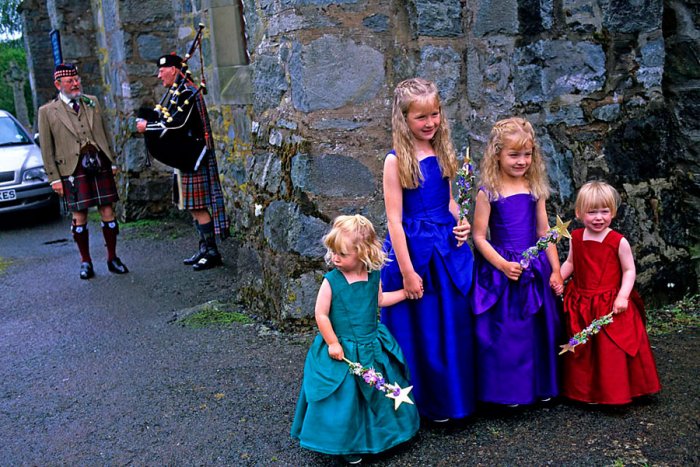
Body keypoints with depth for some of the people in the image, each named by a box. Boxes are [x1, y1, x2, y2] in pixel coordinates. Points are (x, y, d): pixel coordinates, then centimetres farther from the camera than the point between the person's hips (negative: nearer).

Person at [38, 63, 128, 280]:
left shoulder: (92, 102, 14)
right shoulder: (47, 112, 3)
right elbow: (46, 149, 3)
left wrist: (112, 162, 14)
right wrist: (54, 178, -1)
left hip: (100, 165, 3)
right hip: (73, 169, -3)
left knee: (108, 213, 3)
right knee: (79, 217, 2)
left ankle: (113, 259, 14)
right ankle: (85, 262, 15)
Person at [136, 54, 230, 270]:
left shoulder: (187, 93, -15)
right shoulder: (178, 93, 17)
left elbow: (178, 124, -24)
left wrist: (148, 126, -14)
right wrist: (150, 123, 6)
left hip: (193, 160, -10)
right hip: (185, 159, 10)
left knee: (197, 206, -6)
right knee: (194, 206, 13)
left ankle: (212, 252, 0)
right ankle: (205, 249, 21)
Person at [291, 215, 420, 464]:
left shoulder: (373, 277, -4)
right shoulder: (331, 281, -18)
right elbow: (321, 315, -14)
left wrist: (406, 292, 11)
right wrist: (333, 343, -15)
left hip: (372, 347, 5)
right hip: (342, 349, -4)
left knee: (379, 392, 16)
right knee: (345, 397, 3)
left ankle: (378, 433, 39)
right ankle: (347, 443, 23)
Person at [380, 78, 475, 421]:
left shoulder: (442, 153, 6)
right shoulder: (396, 160, -12)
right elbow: (394, 219, -14)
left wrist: (460, 222, -3)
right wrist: (407, 271, -16)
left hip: (448, 248, 6)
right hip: (413, 249, -6)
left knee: (454, 326, 14)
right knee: (420, 331, 6)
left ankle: (455, 396, 32)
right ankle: (425, 403, 24)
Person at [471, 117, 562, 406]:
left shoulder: (535, 189, 5)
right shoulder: (488, 192, -9)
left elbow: (544, 232, 9)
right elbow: (479, 237, -8)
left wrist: (555, 269, 4)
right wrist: (502, 265, -18)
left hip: (535, 269, 4)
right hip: (500, 270, -4)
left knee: (539, 330, 12)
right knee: (504, 332, 1)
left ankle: (541, 385, 28)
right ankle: (506, 389, 17)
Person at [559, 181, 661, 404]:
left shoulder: (619, 241, -10)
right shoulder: (576, 238, 2)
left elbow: (629, 270, -6)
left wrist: (623, 296, -17)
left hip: (611, 306, -4)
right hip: (581, 307, 4)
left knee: (612, 351, 2)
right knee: (582, 352, 14)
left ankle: (615, 393, 20)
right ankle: (583, 391, 31)